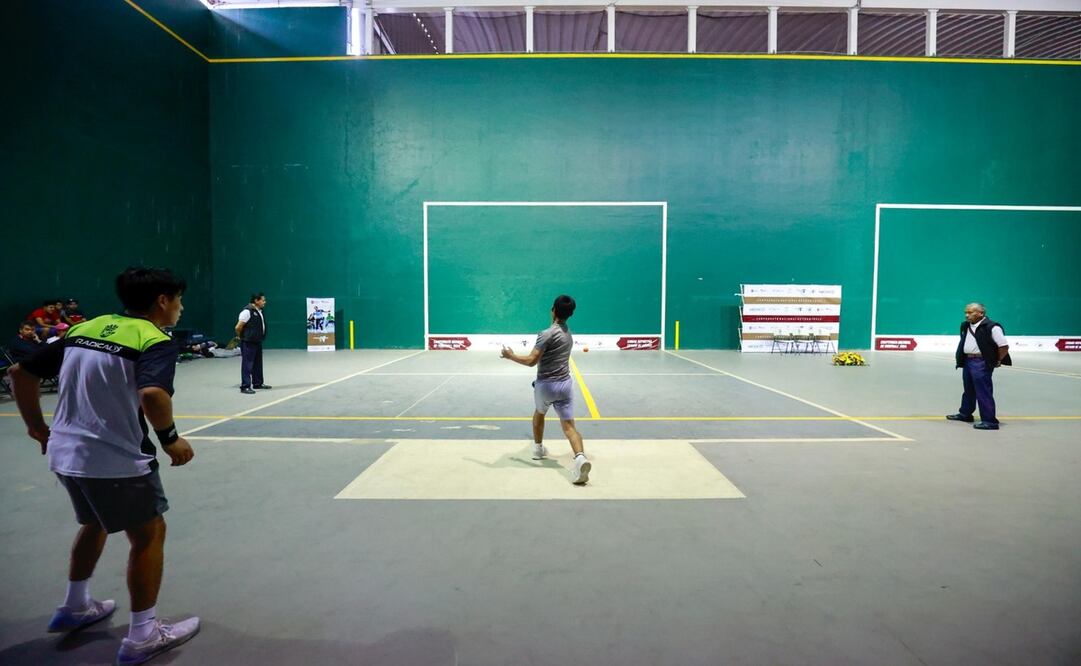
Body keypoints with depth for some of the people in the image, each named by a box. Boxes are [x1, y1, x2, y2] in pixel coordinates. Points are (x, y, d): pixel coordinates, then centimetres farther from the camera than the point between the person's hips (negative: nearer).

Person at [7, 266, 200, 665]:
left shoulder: (83, 328, 8)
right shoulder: (155, 341, -15)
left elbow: (20, 372, 12)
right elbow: (152, 394, -33)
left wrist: (38, 427, 19)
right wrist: (171, 438, -17)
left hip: (65, 453, 8)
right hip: (116, 460, -8)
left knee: (95, 524, 30)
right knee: (148, 535, 8)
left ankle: (75, 607, 47)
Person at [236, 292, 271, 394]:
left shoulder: (259, 311, 10)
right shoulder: (247, 311, -18)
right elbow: (238, 327, -15)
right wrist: (242, 337, -1)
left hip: (257, 342, 9)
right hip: (248, 343, -9)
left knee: (258, 364, 17)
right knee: (247, 365, -5)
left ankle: (258, 383, 29)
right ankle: (245, 386, -1)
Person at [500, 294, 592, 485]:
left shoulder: (547, 334, -14)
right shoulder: (569, 335, 12)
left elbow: (531, 361, -19)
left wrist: (511, 356, -5)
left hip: (545, 385, -4)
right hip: (565, 384, 4)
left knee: (539, 414, 27)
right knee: (569, 425, -4)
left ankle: (538, 448, 42)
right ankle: (580, 457, -29)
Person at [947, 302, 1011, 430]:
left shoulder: (991, 327, -13)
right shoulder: (966, 326, 12)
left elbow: (1004, 346, -13)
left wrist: (998, 361, -6)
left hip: (981, 363, -9)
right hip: (967, 361, 9)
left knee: (983, 392, -6)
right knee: (968, 390, 21)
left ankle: (990, 421, 0)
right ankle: (965, 414, 35)